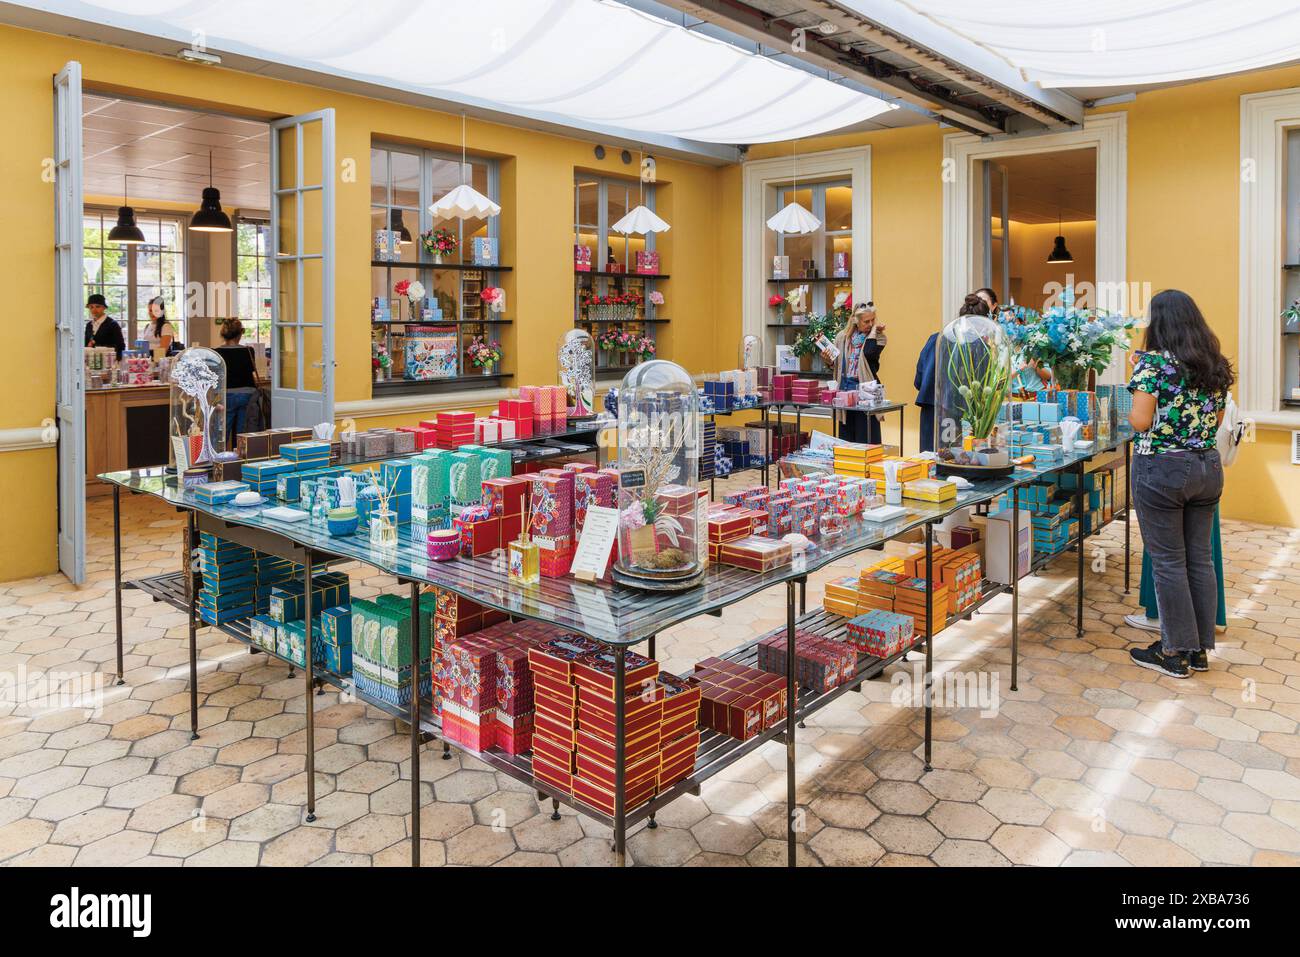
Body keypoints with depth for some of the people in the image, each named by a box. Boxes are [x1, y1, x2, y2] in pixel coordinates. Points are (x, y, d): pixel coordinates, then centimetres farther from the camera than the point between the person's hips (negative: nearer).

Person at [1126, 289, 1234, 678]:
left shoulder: (1153, 362, -12)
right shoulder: (1215, 364, 8)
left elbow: (1141, 421, -17)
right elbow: (1217, 418, 14)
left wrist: (1130, 412, 3)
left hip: (1161, 469, -6)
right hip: (1207, 467, 7)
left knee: (1168, 561, 2)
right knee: (1200, 558, 12)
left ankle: (1175, 653, 10)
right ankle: (1200, 649, 21)